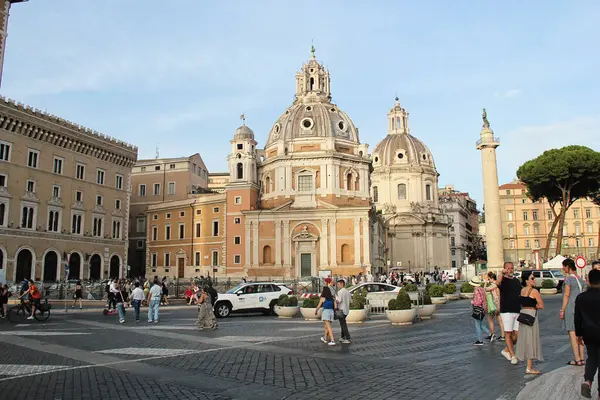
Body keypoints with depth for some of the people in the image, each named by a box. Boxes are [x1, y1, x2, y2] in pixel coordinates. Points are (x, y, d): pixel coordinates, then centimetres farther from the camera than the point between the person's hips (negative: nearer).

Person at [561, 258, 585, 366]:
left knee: (572, 333, -4)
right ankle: (582, 357, 17)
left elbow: (566, 295, -14)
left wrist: (562, 310, -11)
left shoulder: (568, 279, -12)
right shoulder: (580, 279, 12)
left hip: (570, 308, -8)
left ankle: (577, 359, -3)